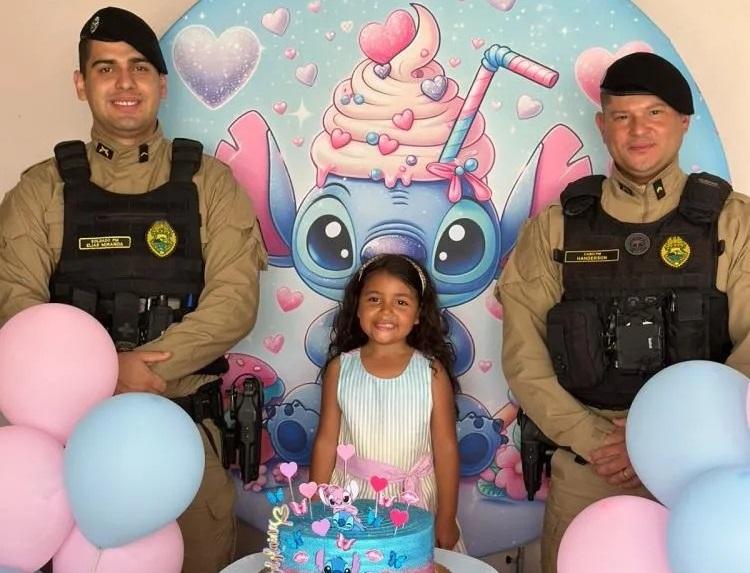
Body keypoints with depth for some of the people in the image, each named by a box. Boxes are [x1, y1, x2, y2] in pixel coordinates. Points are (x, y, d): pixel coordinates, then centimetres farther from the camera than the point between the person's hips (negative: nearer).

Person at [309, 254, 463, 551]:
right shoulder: (340, 368, -3)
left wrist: (446, 521, -1)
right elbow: (326, 442, 2)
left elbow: (445, 447, -4)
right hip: (351, 497, 1)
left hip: (415, 500, -1)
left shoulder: (431, 371, -8)